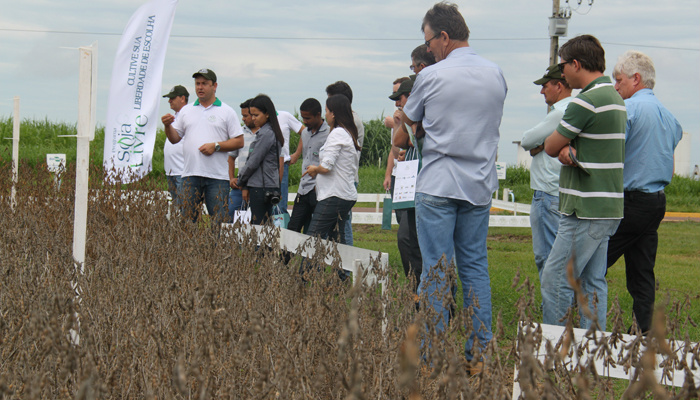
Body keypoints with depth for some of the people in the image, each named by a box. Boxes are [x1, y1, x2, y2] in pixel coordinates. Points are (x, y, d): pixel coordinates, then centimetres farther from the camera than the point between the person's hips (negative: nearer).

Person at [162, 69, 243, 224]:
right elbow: (175, 138, 16)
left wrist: (216, 146, -11)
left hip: (217, 176, -3)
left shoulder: (227, 112, 5)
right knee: (187, 219, 2)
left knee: (219, 222, -4)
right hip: (190, 175, 3)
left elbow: (239, 141, 1)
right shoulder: (186, 111, 16)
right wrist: (168, 126, -4)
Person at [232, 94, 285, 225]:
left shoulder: (266, 133, -13)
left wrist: (240, 182, 2)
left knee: (259, 226, -9)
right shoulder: (271, 132, 16)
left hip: (261, 188, -9)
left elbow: (253, 162, -13)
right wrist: (246, 187, 13)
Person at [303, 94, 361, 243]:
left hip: (333, 197, -10)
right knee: (336, 240, 8)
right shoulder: (349, 134, 17)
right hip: (347, 196, 10)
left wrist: (314, 169, 2)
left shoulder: (337, 133, -12)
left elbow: (326, 167, -20)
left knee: (313, 238, -11)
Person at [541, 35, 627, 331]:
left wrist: (562, 148, 12)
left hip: (585, 211, -10)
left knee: (555, 281, -6)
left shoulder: (586, 102, -16)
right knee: (594, 282, 9)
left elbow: (550, 147, -7)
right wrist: (570, 152, -7)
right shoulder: (615, 98, 16)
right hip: (608, 208, 10)